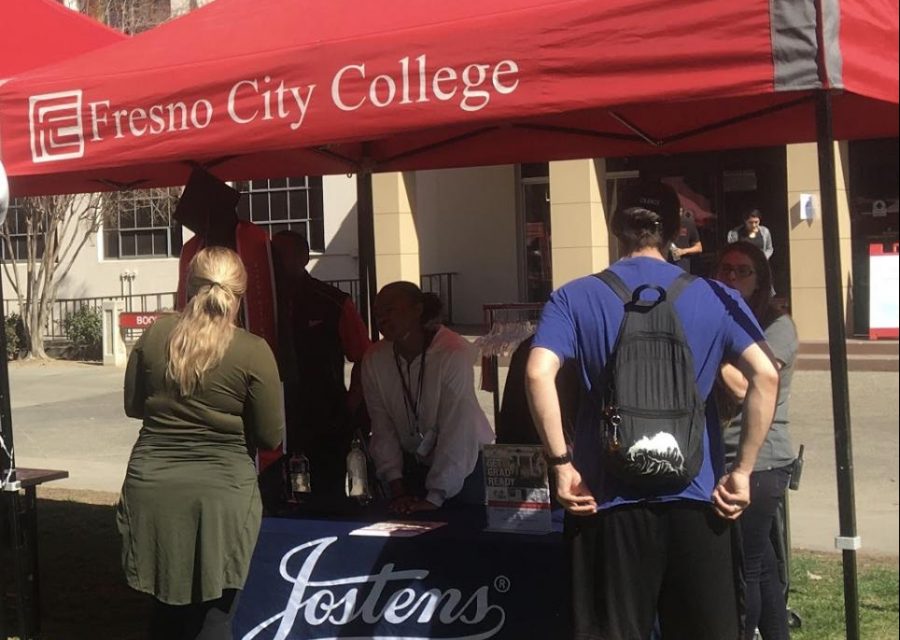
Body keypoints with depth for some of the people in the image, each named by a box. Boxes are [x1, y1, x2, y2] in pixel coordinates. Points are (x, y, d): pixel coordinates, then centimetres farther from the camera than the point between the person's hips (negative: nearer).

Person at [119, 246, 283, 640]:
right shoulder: (253, 352, -11)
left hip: (152, 489, 4)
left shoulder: (154, 335, 0)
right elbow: (271, 436, -6)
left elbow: (134, 405, 12)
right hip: (221, 493, -3)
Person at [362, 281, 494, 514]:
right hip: (413, 465, 4)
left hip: (466, 464, -4)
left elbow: (457, 430, -26)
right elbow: (383, 429, -5)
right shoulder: (374, 360, -8)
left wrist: (435, 498, -27)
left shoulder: (454, 353, -24)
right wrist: (396, 488, -11)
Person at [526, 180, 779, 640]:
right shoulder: (715, 298, 3)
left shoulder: (574, 299, 0)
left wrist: (561, 464, -9)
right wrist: (742, 471, -5)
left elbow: (539, 374, -15)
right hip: (695, 497, 1)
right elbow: (765, 376, -9)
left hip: (610, 497, -1)